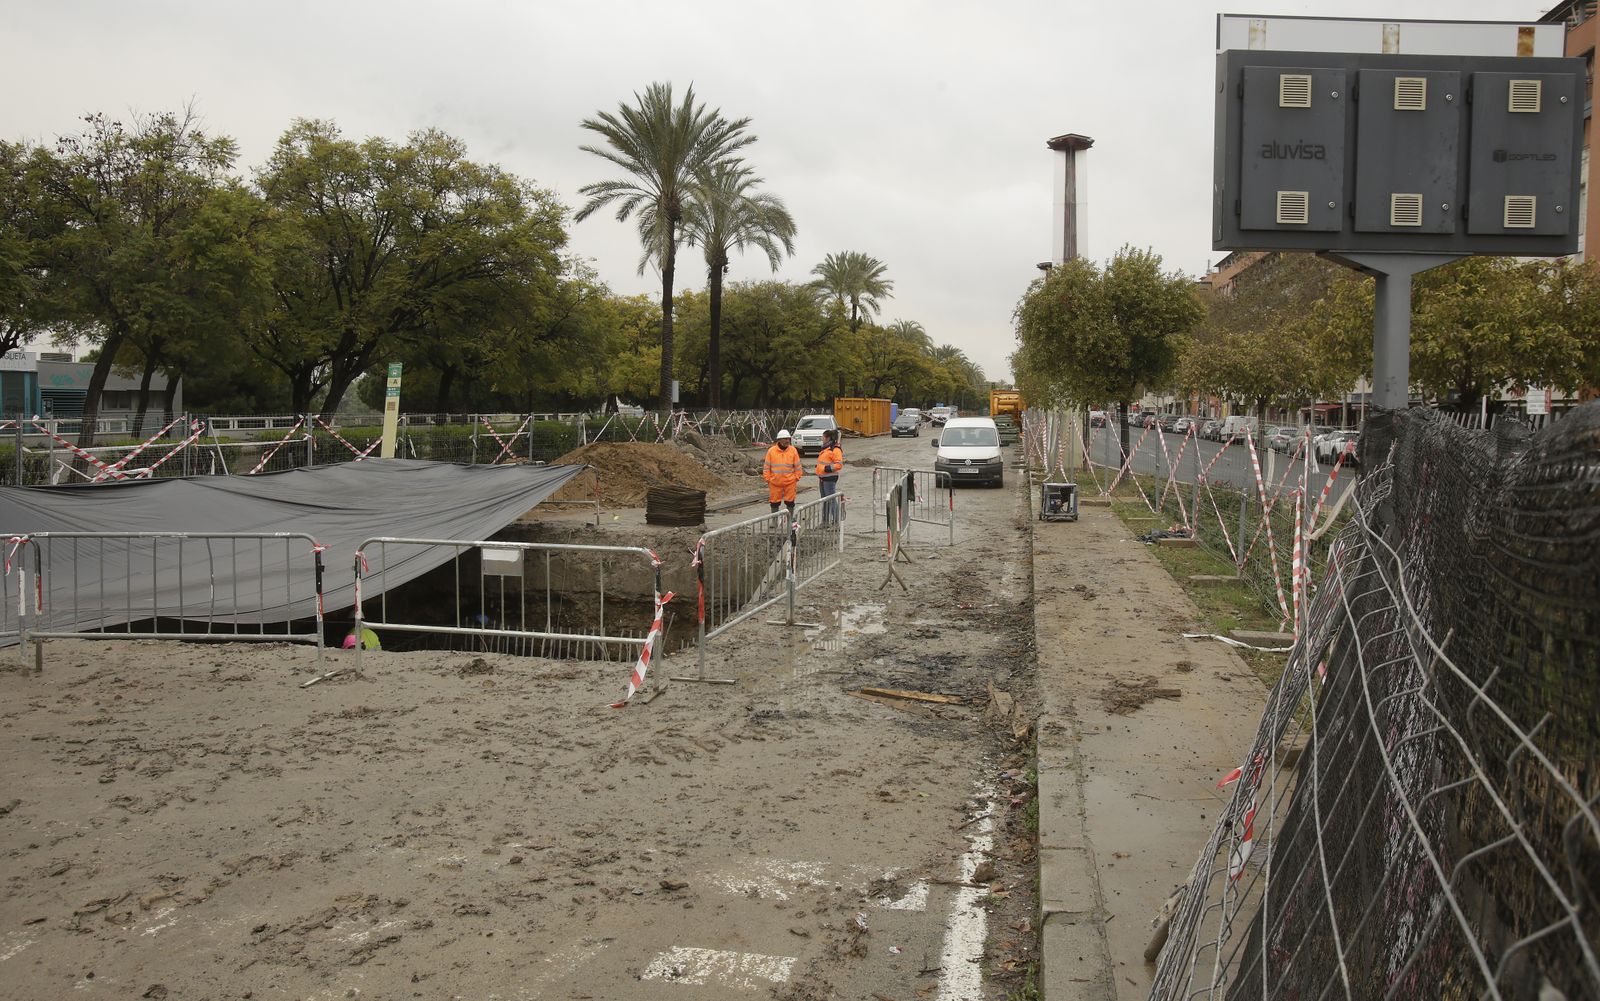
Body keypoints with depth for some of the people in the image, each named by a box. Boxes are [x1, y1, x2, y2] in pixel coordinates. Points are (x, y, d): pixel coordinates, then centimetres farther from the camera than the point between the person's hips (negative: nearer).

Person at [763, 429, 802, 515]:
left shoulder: (793, 450, -1)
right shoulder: (771, 451, -3)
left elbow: (797, 466, 4)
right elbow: (766, 467, 2)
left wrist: (797, 477, 0)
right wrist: (767, 479, 0)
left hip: (789, 482, 0)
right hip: (775, 482, 0)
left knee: (790, 502, 5)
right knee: (775, 502, 8)